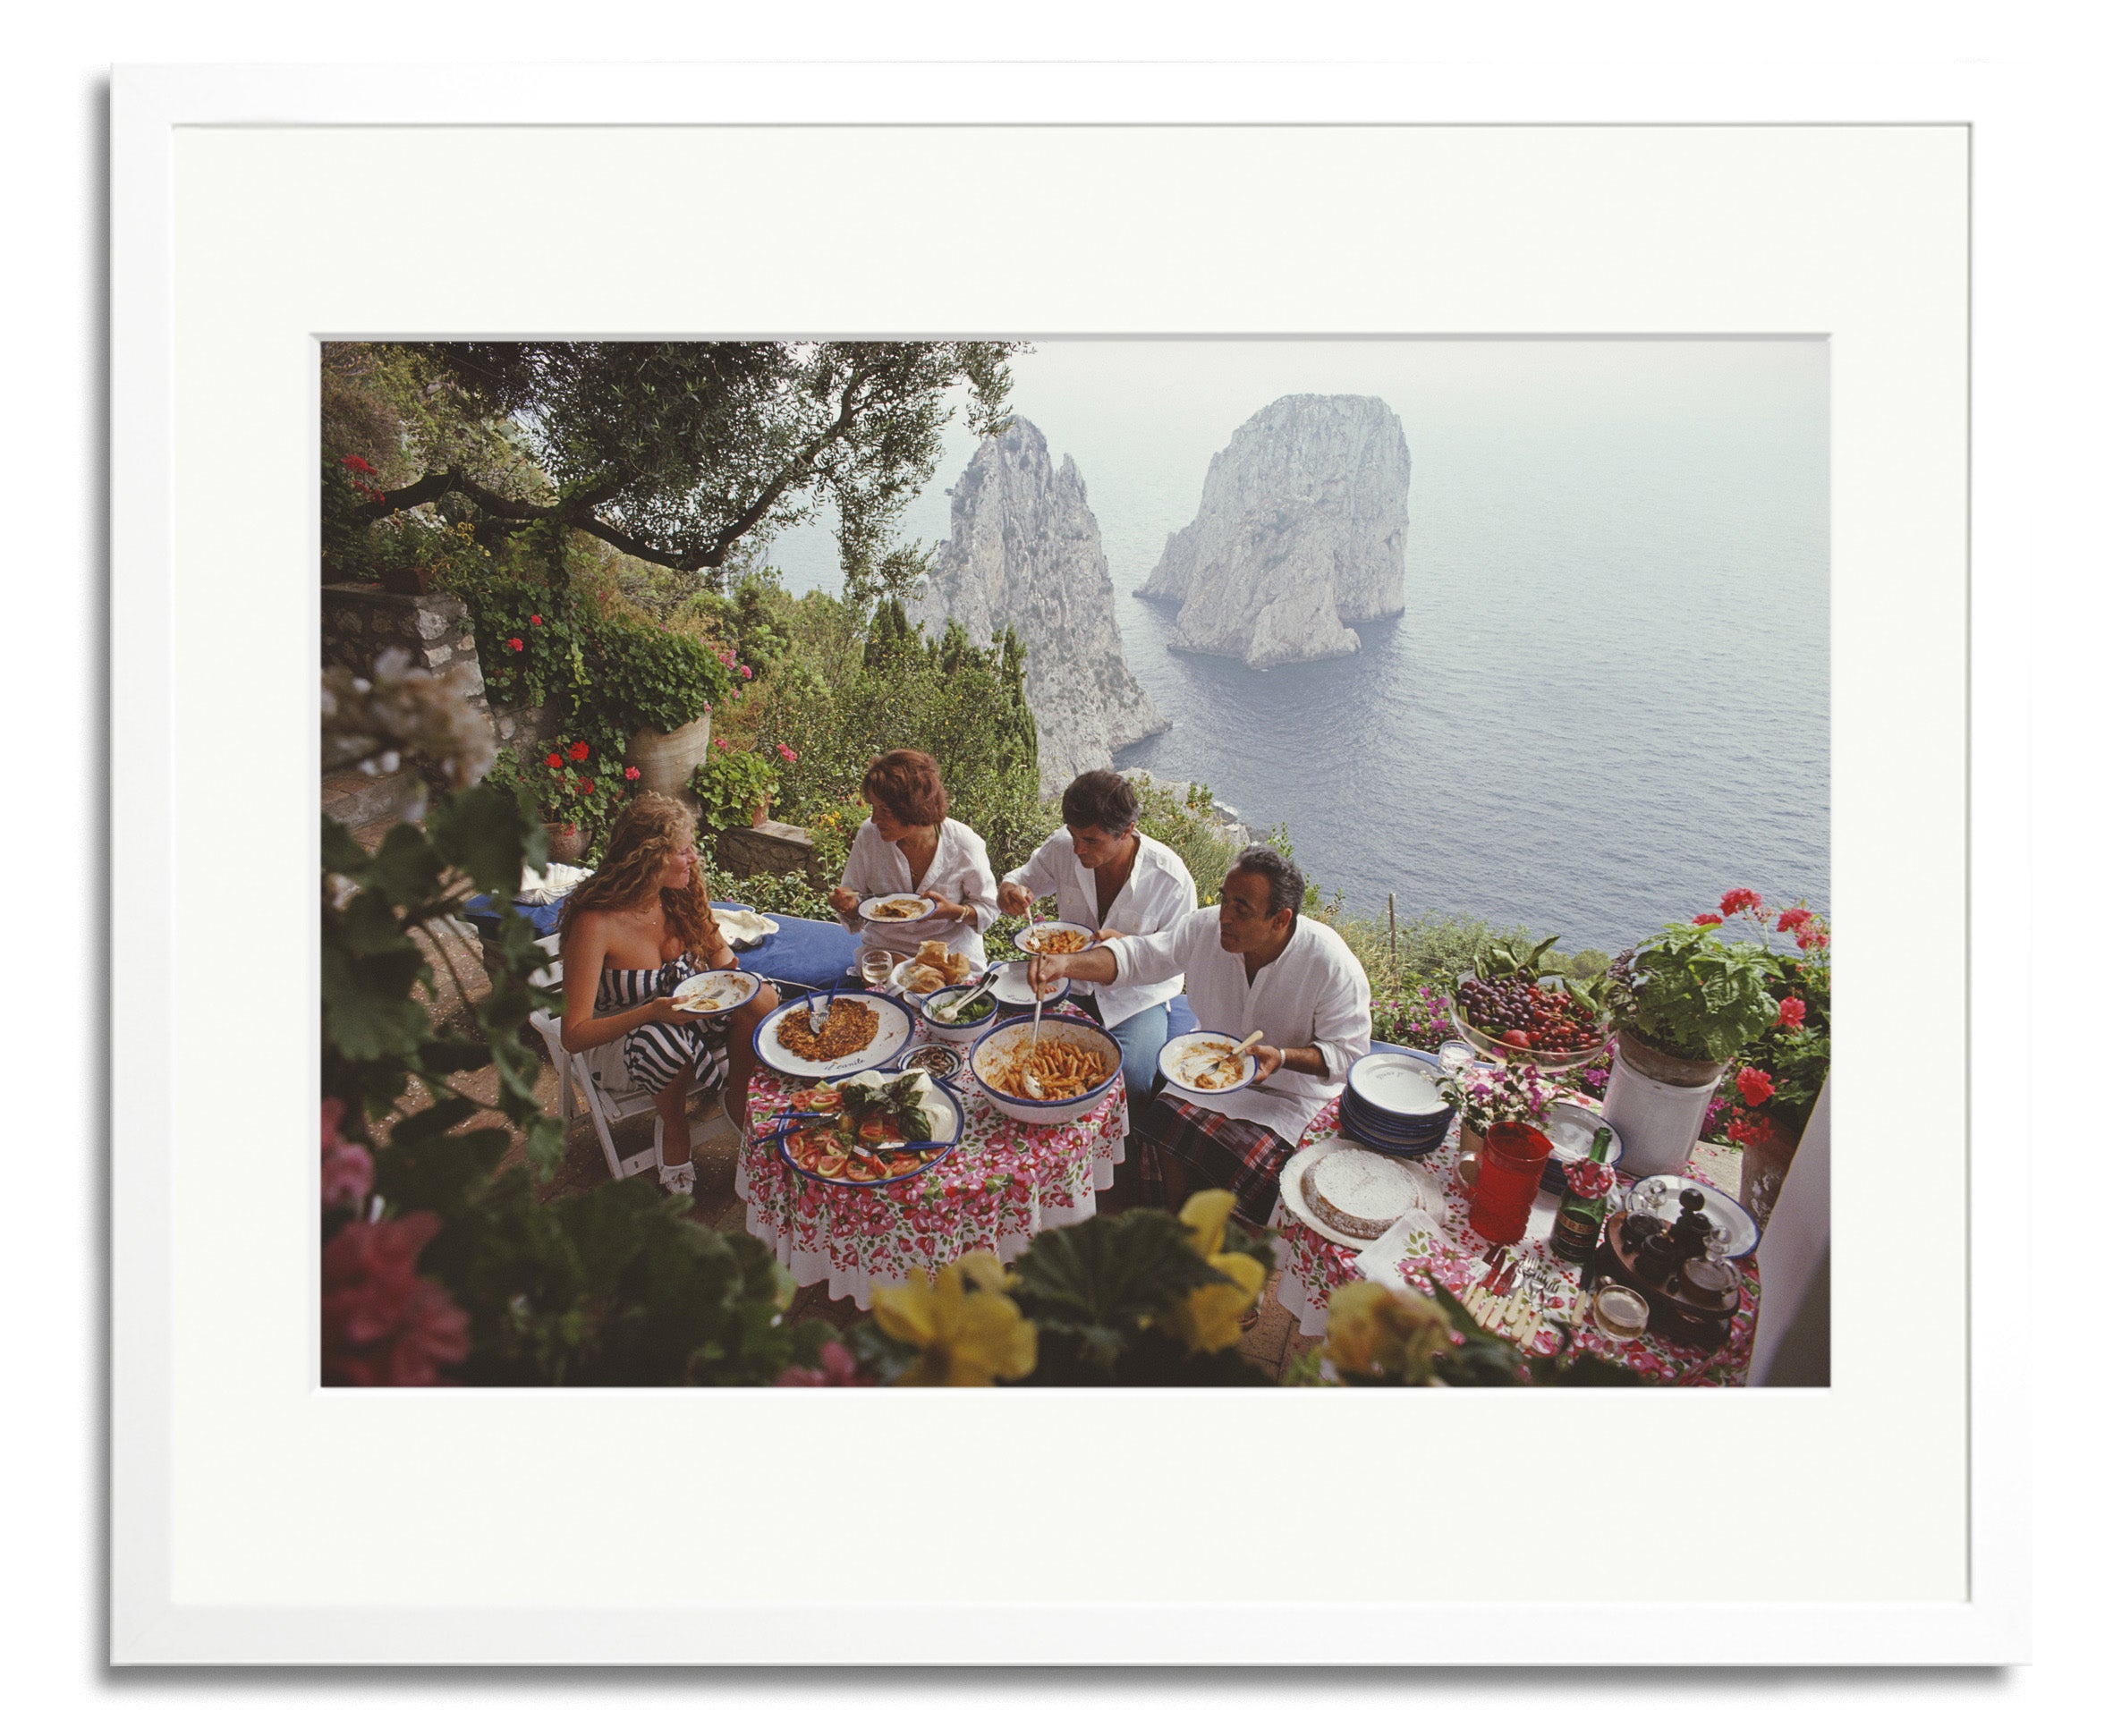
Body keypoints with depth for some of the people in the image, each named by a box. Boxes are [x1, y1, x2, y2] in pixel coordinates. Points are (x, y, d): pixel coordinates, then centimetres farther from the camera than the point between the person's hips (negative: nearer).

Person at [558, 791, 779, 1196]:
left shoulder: (680, 897, -7)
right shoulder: (594, 923, -25)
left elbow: (718, 949, 12)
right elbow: (574, 1036, -24)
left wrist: (726, 972, -12)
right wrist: (652, 1012, -38)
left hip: (688, 1019, 5)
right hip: (620, 1045, -5)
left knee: (760, 997, -24)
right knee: (666, 1039, -40)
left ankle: (740, 1103, -3)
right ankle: (674, 1121, -9)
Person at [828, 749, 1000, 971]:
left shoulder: (963, 845, -13)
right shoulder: (869, 836, -8)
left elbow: (988, 907, 0)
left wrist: (954, 911, -20)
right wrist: (850, 906, -19)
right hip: (884, 950, 2)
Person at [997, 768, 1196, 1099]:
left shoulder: (1171, 879, -22)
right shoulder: (1062, 847, -13)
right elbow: (1027, 878, 7)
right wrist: (1009, 889, -19)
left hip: (1136, 993, -3)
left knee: (1129, 1087, -24)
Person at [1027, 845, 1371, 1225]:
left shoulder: (1333, 965, -24)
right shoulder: (1206, 929, -14)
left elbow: (1348, 1054, -16)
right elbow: (1136, 956, -8)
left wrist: (1282, 1057, -33)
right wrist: (1067, 963, -26)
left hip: (1293, 1093, -4)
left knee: (1245, 1162, -24)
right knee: (1164, 1122, -19)